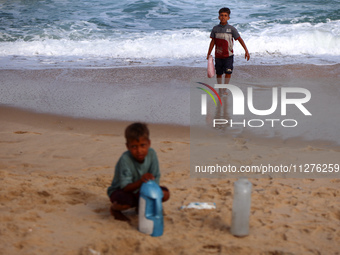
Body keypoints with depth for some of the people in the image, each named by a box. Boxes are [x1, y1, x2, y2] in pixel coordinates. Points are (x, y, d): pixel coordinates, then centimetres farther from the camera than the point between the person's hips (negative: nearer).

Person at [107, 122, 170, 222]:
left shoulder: (151, 154, -15)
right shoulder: (125, 160, -30)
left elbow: (156, 177, -9)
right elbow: (125, 187, -33)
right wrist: (140, 182, -51)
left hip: (140, 191, 5)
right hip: (120, 191, -5)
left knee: (165, 194, -14)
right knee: (125, 201, -39)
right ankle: (114, 209, 0)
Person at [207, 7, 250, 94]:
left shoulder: (231, 29, -4)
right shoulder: (215, 28, 2)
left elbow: (240, 39, -3)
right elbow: (213, 41, 9)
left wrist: (246, 51, -8)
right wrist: (208, 54, 8)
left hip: (228, 55, -2)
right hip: (218, 55, 2)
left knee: (228, 72, -11)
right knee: (219, 73, 8)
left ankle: (225, 89, 4)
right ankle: (220, 89, 23)